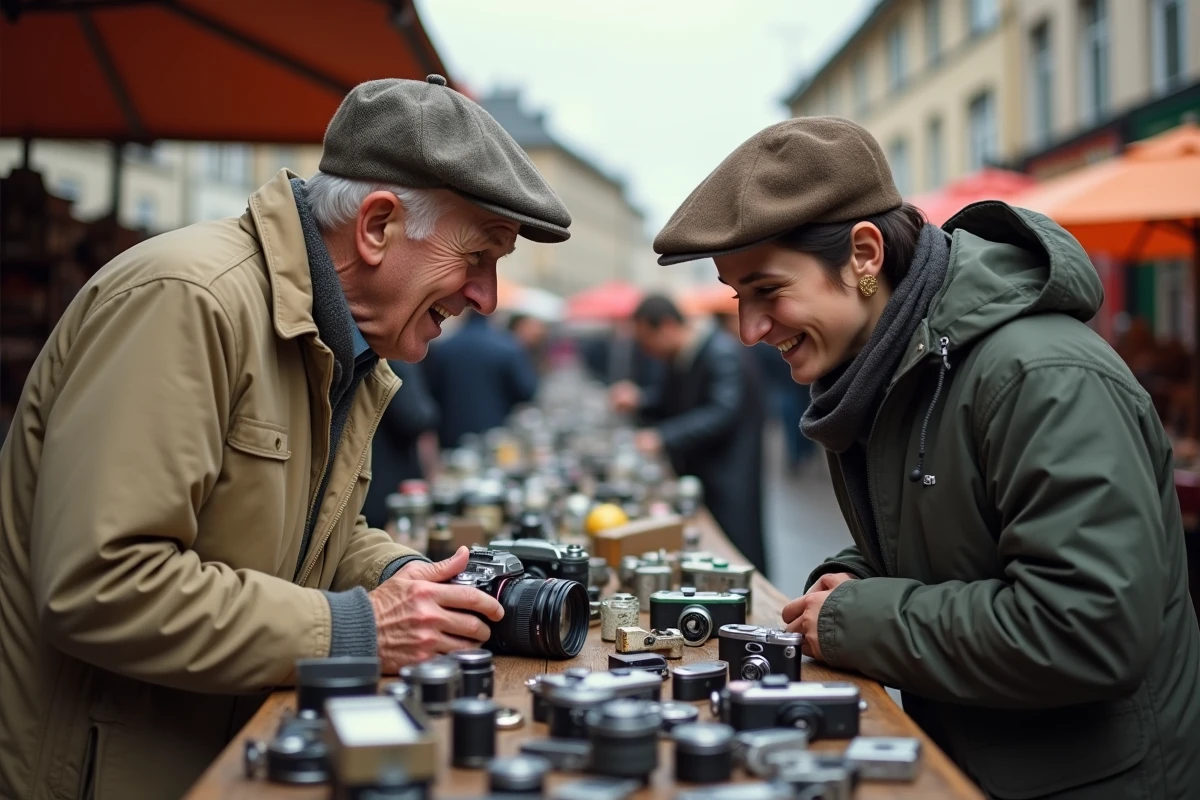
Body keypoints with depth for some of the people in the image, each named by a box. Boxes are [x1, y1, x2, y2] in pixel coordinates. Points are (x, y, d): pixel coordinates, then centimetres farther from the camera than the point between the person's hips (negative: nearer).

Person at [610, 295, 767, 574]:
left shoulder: (723, 353, -19)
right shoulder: (678, 355, 9)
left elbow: (723, 412, -27)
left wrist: (663, 436, -31)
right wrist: (639, 401, 0)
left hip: (729, 477, -8)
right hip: (695, 472, 8)